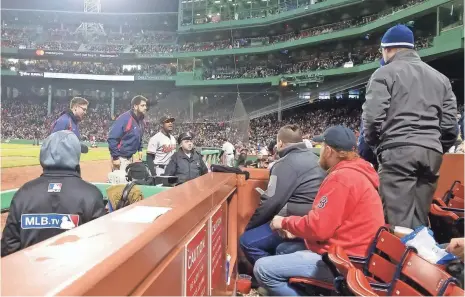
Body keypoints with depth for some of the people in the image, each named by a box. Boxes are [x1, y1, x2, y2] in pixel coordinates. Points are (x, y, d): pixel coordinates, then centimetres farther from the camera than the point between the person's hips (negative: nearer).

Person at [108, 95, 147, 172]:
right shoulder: (124, 118, -20)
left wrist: (140, 149, 11)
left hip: (130, 157, 9)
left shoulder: (141, 121, 6)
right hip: (120, 158, -9)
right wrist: (115, 157, -22)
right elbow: (112, 138, -22)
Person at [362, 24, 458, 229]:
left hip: (398, 150, -6)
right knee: (420, 221, 12)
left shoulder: (385, 73, 2)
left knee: (399, 223, -6)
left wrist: (376, 147, 8)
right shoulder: (440, 78, 20)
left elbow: (373, 117, -8)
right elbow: (450, 124, 14)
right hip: (432, 152, 6)